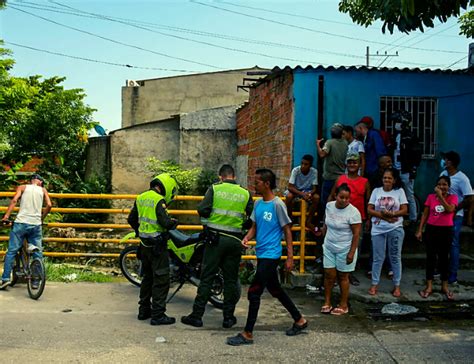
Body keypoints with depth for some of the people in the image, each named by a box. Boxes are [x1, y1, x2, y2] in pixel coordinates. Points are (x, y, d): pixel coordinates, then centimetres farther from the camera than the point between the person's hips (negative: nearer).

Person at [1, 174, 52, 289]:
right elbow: (49, 205, 2)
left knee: (11, 251, 4)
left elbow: (14, 200, -7)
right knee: (37, 253, 9)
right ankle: (36, 281, 10)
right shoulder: (43, 190, 13)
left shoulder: (22, 187, 10)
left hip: (21, 222, -1)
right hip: (36, 225, 1)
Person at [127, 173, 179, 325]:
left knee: (147, 277, 19)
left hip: (144, 244, 8)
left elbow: (131, 219, 17)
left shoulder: (141, 198, 9)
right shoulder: (159, 200, -16)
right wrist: (174, 222, -3)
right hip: (157, 244, -8)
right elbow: (165, 222, -24)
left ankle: (144, 310, 26)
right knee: (161, 279, -2)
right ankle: (158, 315, 0)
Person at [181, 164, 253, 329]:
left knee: (207, 278, 4)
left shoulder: (214, 189, -3)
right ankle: (228, 317, 16)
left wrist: (210, 216, 10)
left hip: (215, 238, -2)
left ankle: (197, 315, 8)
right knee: (231, 279, 10)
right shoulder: (245, 193, 4)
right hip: (234, 240, 2)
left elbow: (202, 210, -10)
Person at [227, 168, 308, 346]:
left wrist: (290, 257, -12)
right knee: (275, 290, 19)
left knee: (254, 292, -7)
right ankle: (300, 320, 35)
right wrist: (246, 238, -6)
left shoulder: (277, 204, -14)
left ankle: (247, 334, 4)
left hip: (271, 255, -8)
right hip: (261, 253, 8)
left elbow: (287, 230, -11)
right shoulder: (258, 203, 7)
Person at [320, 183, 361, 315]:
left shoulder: (353, 212, -18)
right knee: (329, 275, 6)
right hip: (329, 247, 4)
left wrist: (352, 252, -17)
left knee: (342, 276, 6)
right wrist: (323, 235, 21)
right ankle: (327, 302, 19)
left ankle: (343, 305, 20)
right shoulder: (329, 206, -1)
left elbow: (356, 234, -16)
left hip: (344, 250, -4)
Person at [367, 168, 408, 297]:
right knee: (378, 258, 7)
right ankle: (374, 284, 17)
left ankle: (397, 285, 18)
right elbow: (369, 210, -1)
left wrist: (391, 214, -20)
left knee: (395, 257, 8)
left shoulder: (400, 191, 1)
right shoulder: (376, 191, 4)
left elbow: (404, 210, -3)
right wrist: (384, 216, -14)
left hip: (395, 229, -1)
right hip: (378, 229, 1)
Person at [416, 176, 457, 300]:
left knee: (444, 258, 8)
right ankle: (429, 286, 9)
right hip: (431, 229, 1)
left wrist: (440, 196, -20)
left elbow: (450, 210, -21)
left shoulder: (453, 197, -2)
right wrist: (420, 230, 1)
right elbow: (425, 214, 5)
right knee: (431, 257, 4)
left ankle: (445, 286, 20)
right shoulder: (431, 197, 2)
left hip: (446, 231, -1)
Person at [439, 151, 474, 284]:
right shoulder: (443, 174, 4)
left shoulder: (462, 178, -16)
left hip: (454, 216, -6)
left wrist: (453, 209, -14)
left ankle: (453, 274, 9)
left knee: (453, 244, 0)